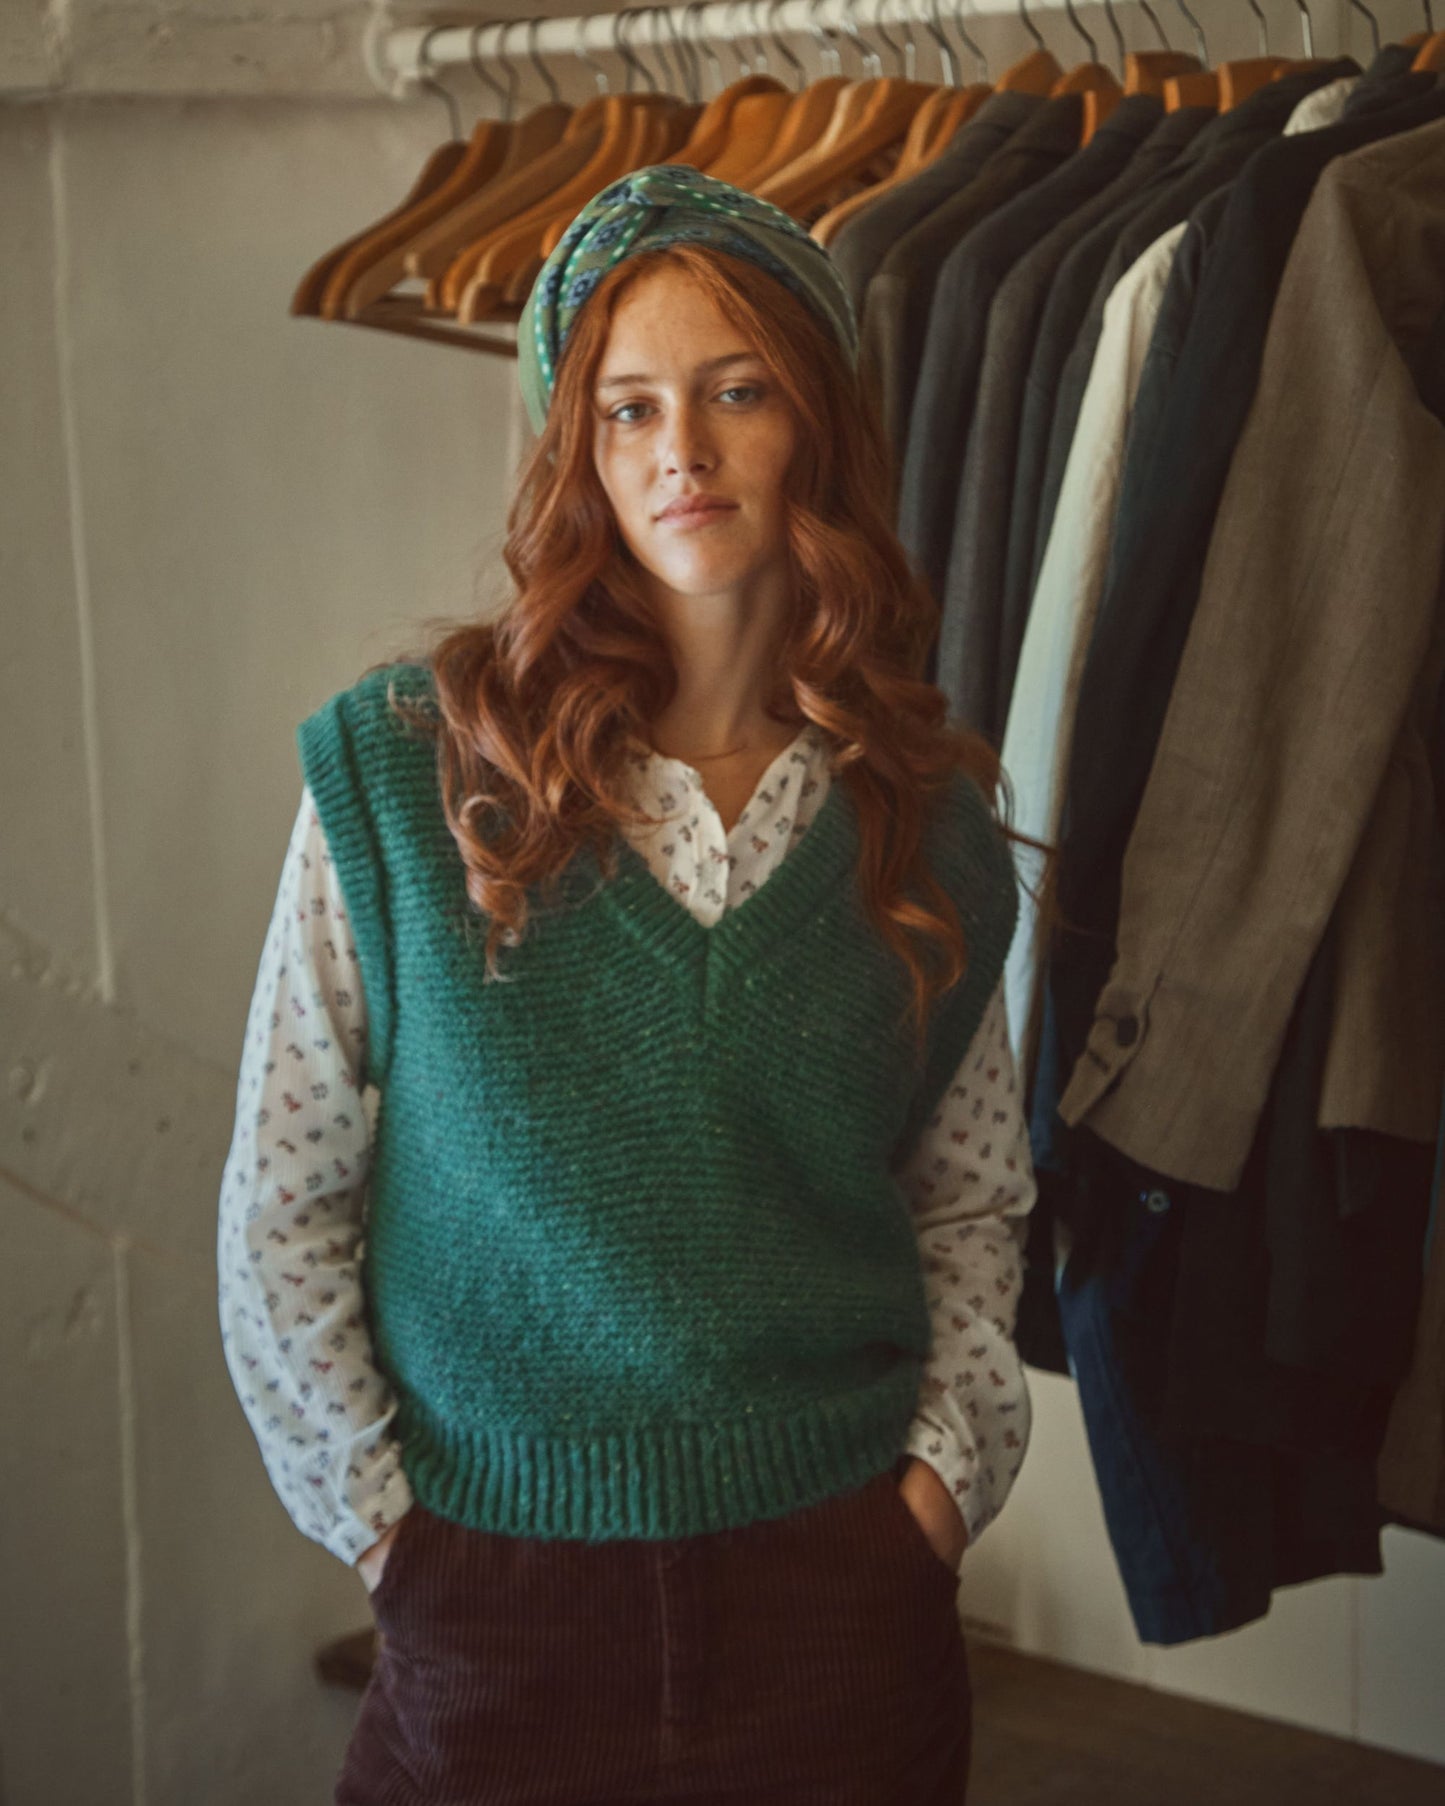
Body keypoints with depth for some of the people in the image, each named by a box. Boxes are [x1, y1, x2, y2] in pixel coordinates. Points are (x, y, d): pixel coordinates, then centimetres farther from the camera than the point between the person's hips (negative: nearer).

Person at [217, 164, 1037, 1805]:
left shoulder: (925, 810, 1)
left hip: (840, 1589, 2)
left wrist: (945, 1472, 0)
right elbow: (282, 1208, -3)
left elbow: (974, 1198, 11)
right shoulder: (404, 766, -7)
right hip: (496, 1594, -1)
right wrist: (388, 1526, -5)